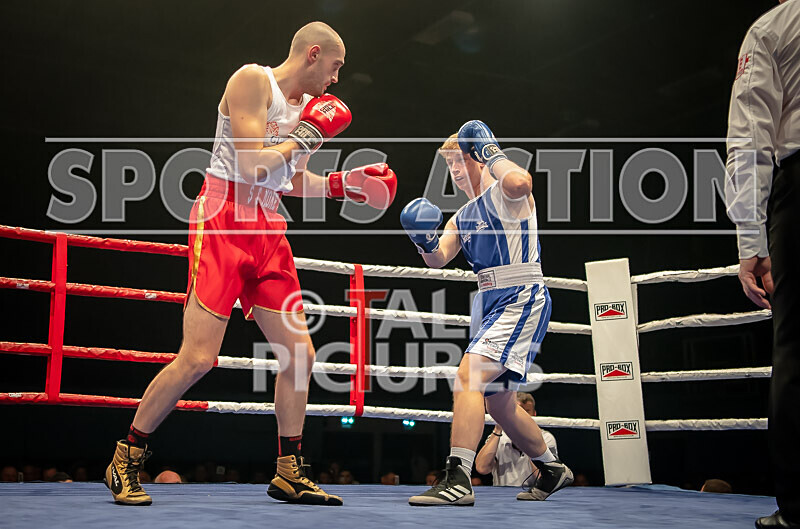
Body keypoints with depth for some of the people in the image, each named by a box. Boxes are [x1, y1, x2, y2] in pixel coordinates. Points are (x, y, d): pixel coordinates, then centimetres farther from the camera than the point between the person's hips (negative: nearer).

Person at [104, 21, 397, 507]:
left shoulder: (306, 105, 17)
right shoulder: (253, 81, -7)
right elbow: (251, 168, -18)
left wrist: (344, 184, 17)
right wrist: (307, 134, -10)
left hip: (268, 233, 8)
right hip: (224, 221, -8)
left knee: (300, 353, 4)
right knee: (198, 359, -12)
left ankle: (289, 475, 16)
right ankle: (125, 463, 7)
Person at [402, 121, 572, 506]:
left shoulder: (504, 193, -3)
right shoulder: (461, 217, 20)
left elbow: (520, 183, -29)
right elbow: (438, 260, 8)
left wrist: (491, 152, -13)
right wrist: (425, 242, -13)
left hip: (521, 298, -10)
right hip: (489, 303, 10)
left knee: (468, 375, -25)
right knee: (498, 403, 16)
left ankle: (458, 479, -29)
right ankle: (552, 470, 34)